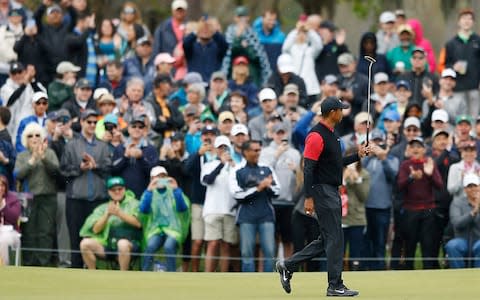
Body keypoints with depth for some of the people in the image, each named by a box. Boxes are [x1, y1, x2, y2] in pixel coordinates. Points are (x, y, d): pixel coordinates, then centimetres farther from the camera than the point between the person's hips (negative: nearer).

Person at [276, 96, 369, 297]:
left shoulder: (332, 134, 16)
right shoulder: (316, 136, -15)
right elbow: (308, 169, -18)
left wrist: (357, 156, 15)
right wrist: (309, 198, -22)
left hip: (333, 192, 10)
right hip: (322, 191, -10)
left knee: (327, 239, 12)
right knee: (334, 238, -7)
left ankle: (288, 266, 18)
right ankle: (335, 286, -2)